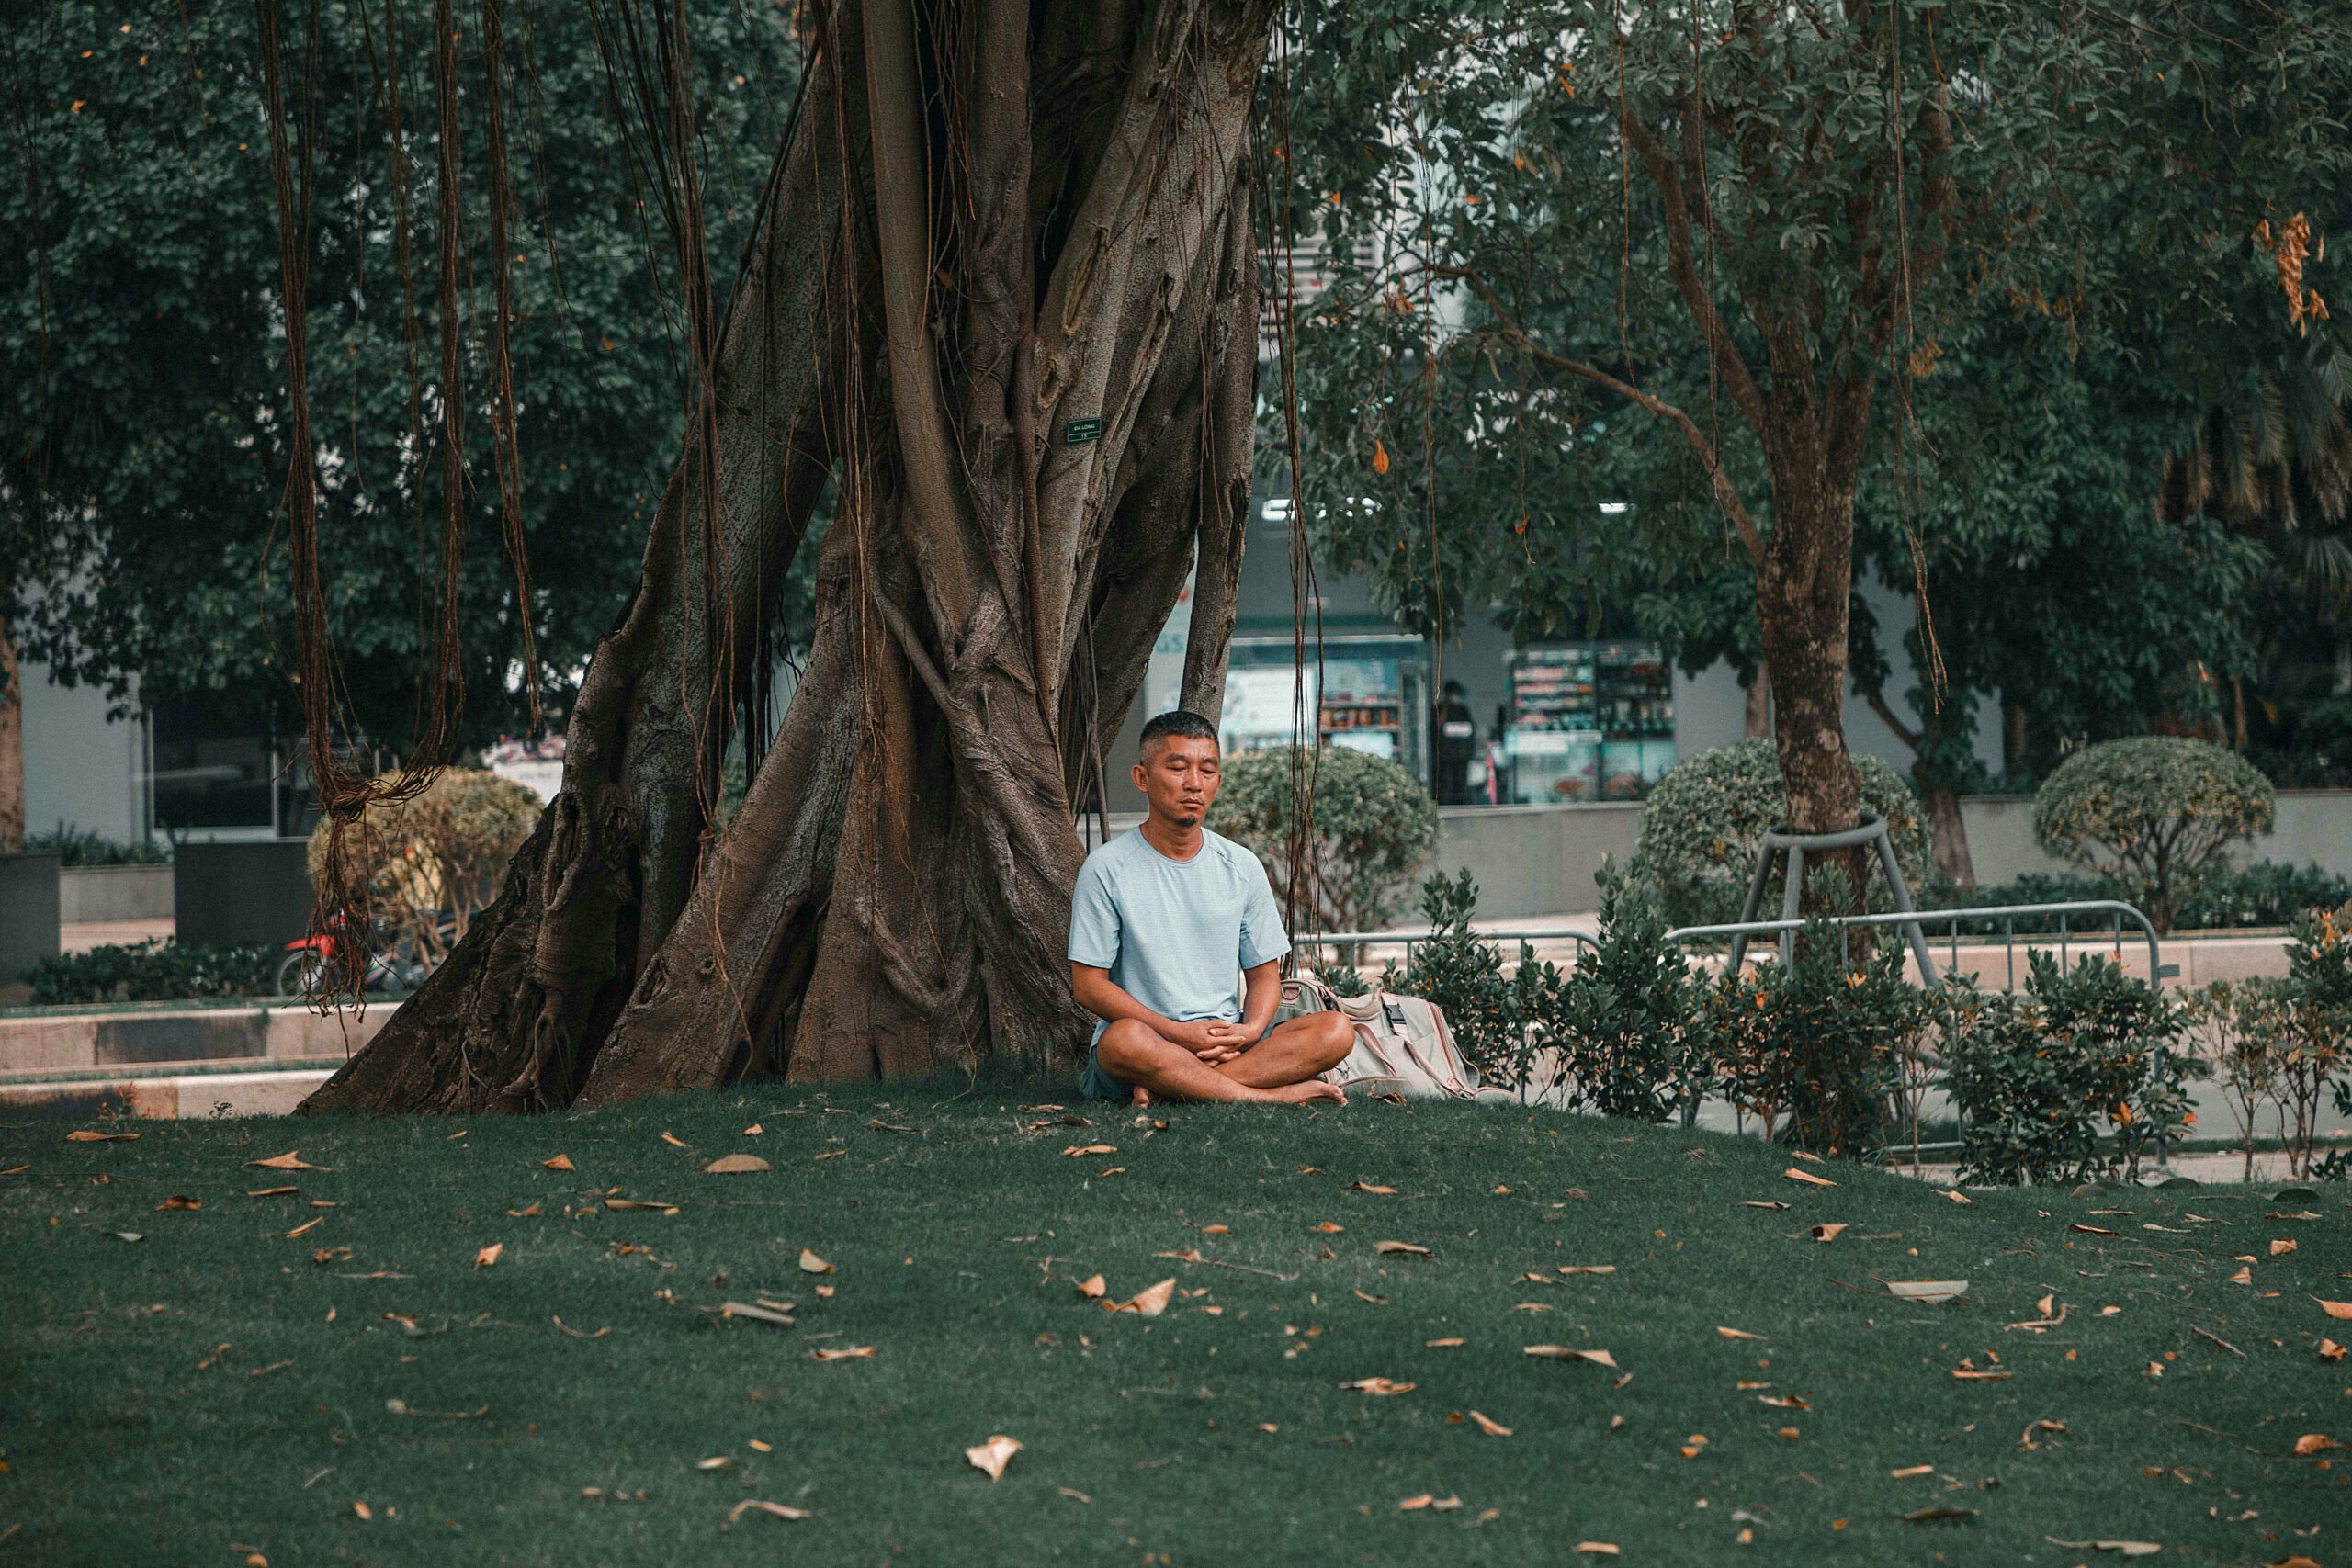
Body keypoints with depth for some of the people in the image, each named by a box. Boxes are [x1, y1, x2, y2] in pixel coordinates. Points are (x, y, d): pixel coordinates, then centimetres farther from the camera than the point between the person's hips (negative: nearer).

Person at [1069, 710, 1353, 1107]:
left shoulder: (1242, 867, 10)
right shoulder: (1106, 869, -2)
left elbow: (1264, 973, 13)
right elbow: (1088, 985, -5)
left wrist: (1250, 1030, -11)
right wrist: (1178, 1033, -16)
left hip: (1227, 1043, 5)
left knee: (1337, 1031, -21)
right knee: (1125, 1039, -40)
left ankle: (1165, 1089, -29)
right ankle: (1272, 1095, -29)